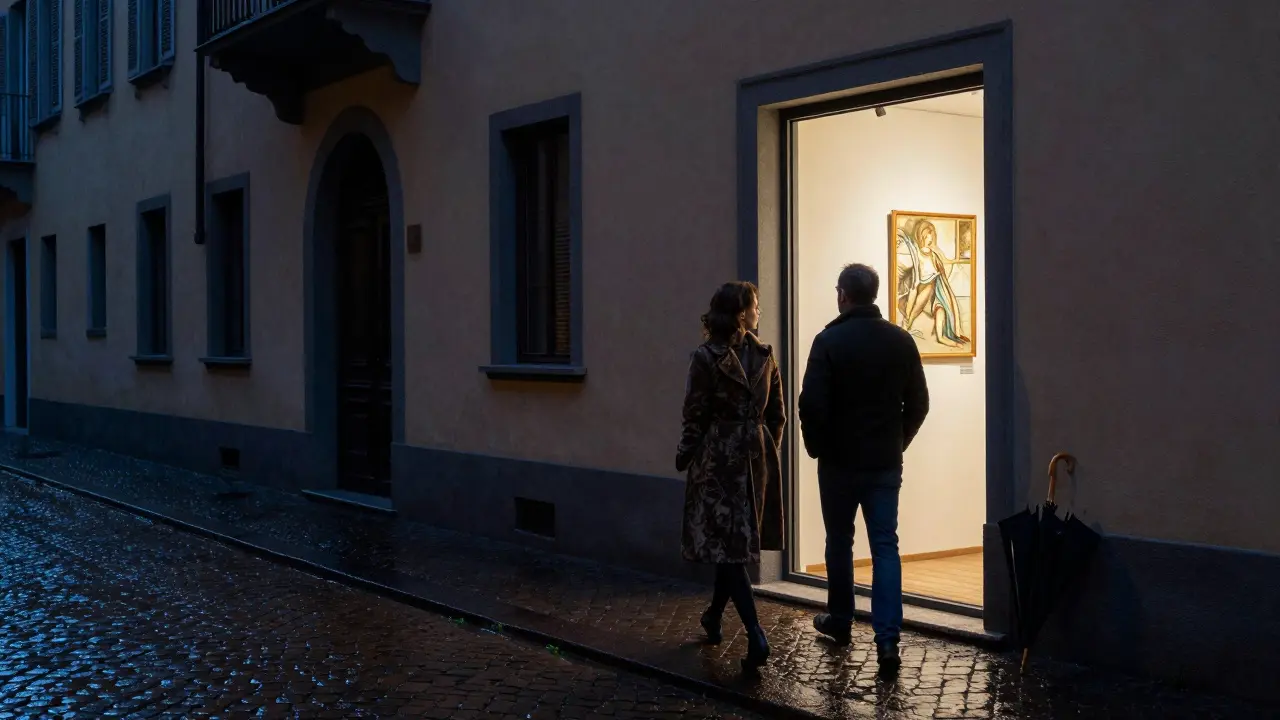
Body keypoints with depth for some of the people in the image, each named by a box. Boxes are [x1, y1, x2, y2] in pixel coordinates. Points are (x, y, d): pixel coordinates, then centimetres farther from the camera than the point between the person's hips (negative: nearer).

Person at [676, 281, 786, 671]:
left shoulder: (706, 357, -11)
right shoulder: (765, 355, 2)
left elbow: (696, 415, -9)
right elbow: (777, 415, 7)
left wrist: (684, 457, 3)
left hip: (718, 456, -5)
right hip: (757, 456, 5)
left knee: (726, 543, -5)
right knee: (736, 540, 18)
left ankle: (756, 635, -16)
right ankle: (715, 616, 35)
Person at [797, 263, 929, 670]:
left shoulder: (830, 341, -11)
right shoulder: (901, 341, 1)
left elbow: (812, 404, -15)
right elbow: (918, 403, 5)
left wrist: (816, 446, 1)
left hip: (840, 461, -2)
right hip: (886, 464, 3)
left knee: (839, 542, 14)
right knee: (885, 546, 2)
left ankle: (840, 621, 28)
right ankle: (887, 639, -8)